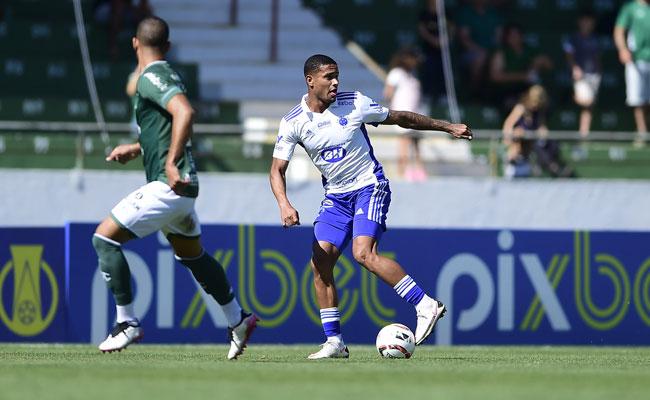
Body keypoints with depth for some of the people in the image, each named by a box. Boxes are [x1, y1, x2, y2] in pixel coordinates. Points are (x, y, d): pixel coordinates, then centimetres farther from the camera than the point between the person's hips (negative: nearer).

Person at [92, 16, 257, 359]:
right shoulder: (165, 75, 17)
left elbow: (185, 112, -29)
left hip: (166, 186, -10)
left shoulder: (151, 76, -12)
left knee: (104, 238, -8)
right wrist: (135, 149, 35)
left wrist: (171, 163, -31)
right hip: (182, 188, 10)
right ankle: (237, 320, 34)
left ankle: (127, 323, -7)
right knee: (192, 254, 25)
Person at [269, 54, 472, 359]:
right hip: (336, 197, 4)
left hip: (369, 187, -4)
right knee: (320, 262, -6)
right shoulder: (293, 123, -5)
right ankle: (334, 342, 2)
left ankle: (425, 306, -23)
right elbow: (277, 170, -6)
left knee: (363, 253, -25)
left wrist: (447, 127, 8)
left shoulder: (354, 103, -9)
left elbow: (400, 118, 4)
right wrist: (284, 204, -25)